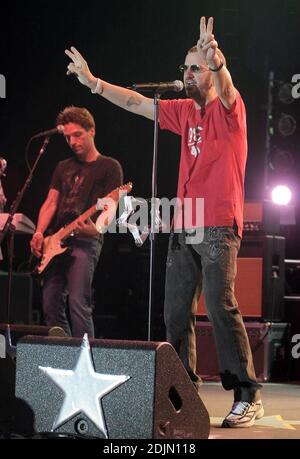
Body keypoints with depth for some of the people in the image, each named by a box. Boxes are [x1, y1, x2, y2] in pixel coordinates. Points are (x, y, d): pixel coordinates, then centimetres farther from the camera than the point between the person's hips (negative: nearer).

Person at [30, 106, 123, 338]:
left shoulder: (109, 167, 3)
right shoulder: (63, 167, 20)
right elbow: (51, 203, 15)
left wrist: (96, 228, -27)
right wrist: (39, 233, -3)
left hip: (85, 241, -6)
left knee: (78, 303, -19)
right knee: (51, 305, 4)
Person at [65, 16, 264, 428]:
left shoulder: (228, 109, -5)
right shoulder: (185, 111, 15)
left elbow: (225, 87, -27)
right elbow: (137, 103, 19)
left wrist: (217, 61, -49)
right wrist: (93, 82, 16)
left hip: (219, 228, -7)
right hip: (183, 228, 8)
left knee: (221, 306, -15)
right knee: (175, 312, 7)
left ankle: (247, 396, -12)